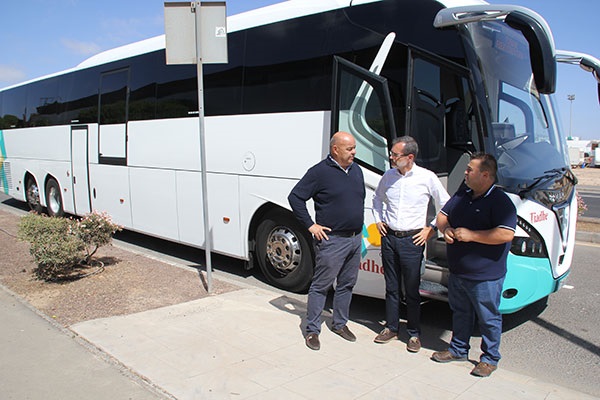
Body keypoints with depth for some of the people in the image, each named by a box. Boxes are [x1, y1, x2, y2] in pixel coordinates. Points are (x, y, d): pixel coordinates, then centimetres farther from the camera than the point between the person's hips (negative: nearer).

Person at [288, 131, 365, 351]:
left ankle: (340, 323, 32)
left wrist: (360, 229, 16)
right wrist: (310, 225, -12)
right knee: (321, 285, 2)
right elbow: (295, 197, -11)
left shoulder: (356, 170, 11)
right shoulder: (320, 172, -12)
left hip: (355, 239, 7)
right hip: (332, 240, -7)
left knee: (347, 284, 16)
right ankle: (312, 330, 13)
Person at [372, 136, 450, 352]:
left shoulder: (427, 178, -7)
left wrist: (431, 228, -5)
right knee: (391, 288, 14)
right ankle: (391, 328, 28)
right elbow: (377, 199, 23)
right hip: (389, 237, 4)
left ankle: (414, 334, 20)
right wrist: (378, 220, 11)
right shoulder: (388, 176, 4)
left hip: (412, 240, -3)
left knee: (412, 290, 5)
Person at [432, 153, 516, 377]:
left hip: (485, 276, -7)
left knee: (488, 318, 9)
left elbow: (506, 234, -27)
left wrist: (471, 235, -25)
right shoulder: (462, 194, 8)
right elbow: (442, 215, 15)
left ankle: (490, 358, 26)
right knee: (460, 312, 21)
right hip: (457, 272, 8)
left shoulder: (500, 202, -16)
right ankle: (458, 349, 37)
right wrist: (445, 228, -7)